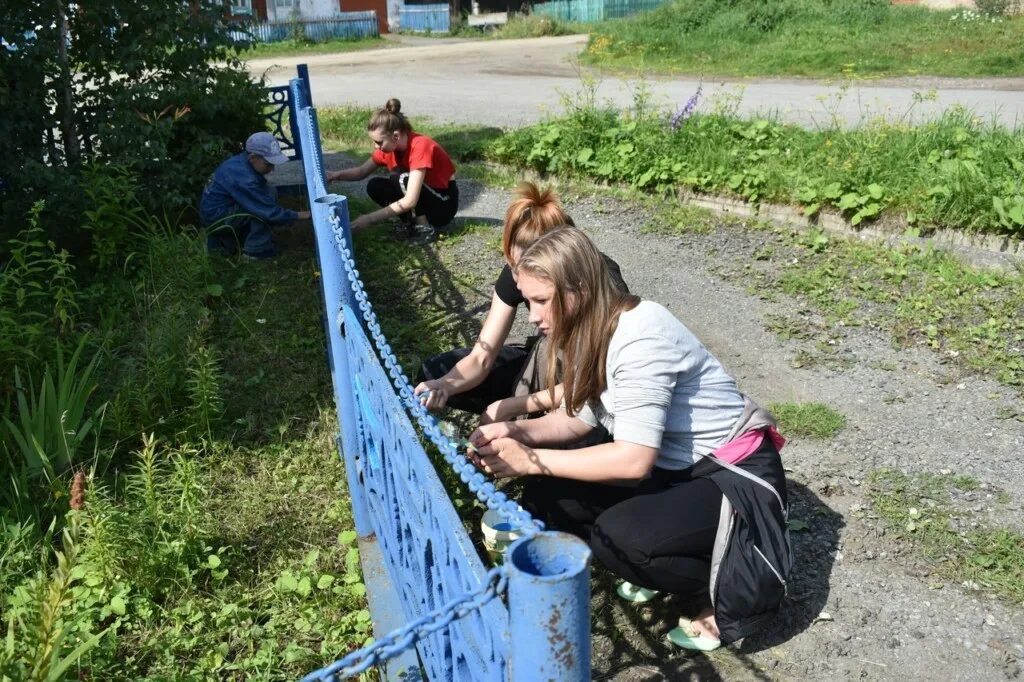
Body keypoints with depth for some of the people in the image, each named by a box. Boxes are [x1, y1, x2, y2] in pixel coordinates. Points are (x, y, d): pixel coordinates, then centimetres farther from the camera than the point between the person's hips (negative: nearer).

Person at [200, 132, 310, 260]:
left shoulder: (241, 162, -3)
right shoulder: (243, 178, -29)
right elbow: (269, 212, -27)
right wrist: (299, 215, -20)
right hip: (215, 216, -9)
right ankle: (256, 251, -7)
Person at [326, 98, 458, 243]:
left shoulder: (420, 146, -29)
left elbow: (410, 201, -35)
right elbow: (362, 172, 2)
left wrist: (370, 219, -35)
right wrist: (337, 175, -19)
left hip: (444, 203, -7)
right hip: (424, 197, 7)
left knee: (400, 176, -28)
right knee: (375, 186, -11)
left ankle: (425, 228, -16)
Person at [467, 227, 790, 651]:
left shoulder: (639, 336, -29)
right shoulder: (590, 329, -2)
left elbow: (634, 458, -33)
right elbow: (581, 416, 6)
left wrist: (532, 460, -27)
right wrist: (517, 432, -11)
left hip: (738, 477, -8)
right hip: (675, 469, 8)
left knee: (616, 536, -30)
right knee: (548, 495, -7)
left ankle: (735, 592, -2)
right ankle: (656, 565, 12)